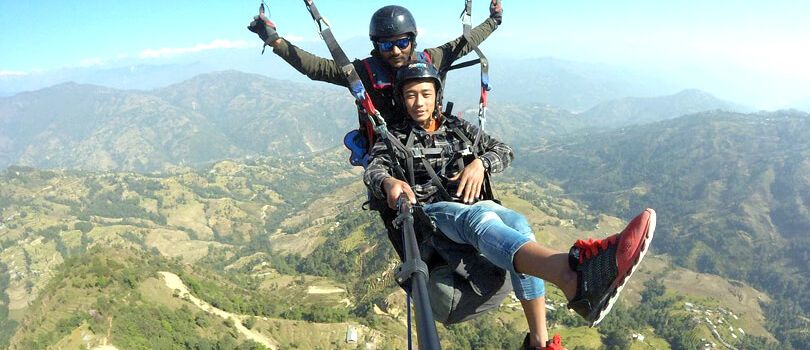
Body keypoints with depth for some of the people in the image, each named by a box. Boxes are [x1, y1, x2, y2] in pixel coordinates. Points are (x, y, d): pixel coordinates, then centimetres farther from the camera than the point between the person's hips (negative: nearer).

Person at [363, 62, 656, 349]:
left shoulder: (457, 128, 21)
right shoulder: (395, 138, 12)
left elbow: (504, 150, 17)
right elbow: (373, 171, -6)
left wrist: (480, 163, -6)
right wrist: (389, 181, -31)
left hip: (473, 206, 4)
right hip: (432, 211, -4)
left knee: (516, 224, -31)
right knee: (481, 219, -38)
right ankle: (574, 277, -70)